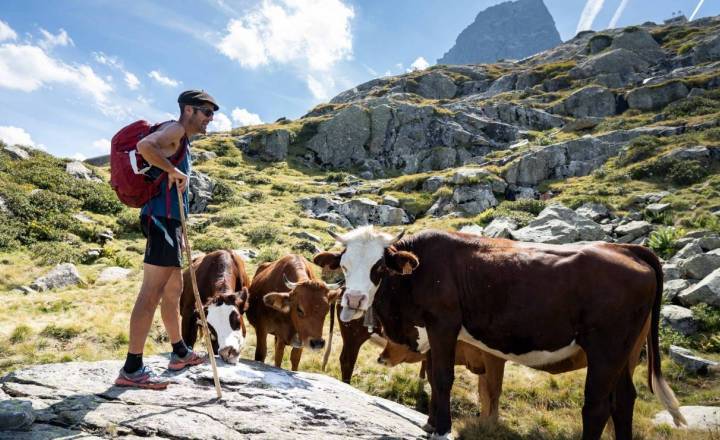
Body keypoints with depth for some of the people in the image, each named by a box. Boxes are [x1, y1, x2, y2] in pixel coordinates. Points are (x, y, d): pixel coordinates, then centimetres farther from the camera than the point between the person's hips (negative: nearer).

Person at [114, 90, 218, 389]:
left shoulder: (182, 142, 24)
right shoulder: (175, 130, -4)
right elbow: (144, 145, -27)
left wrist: (179, 231, 25)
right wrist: (173, 170, -17)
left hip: (168, 220, 11)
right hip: (161, 218, -11)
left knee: (173, 290, 17)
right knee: (151, 293, -12)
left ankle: (180, 353, 29)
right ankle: (132, 369, -10)